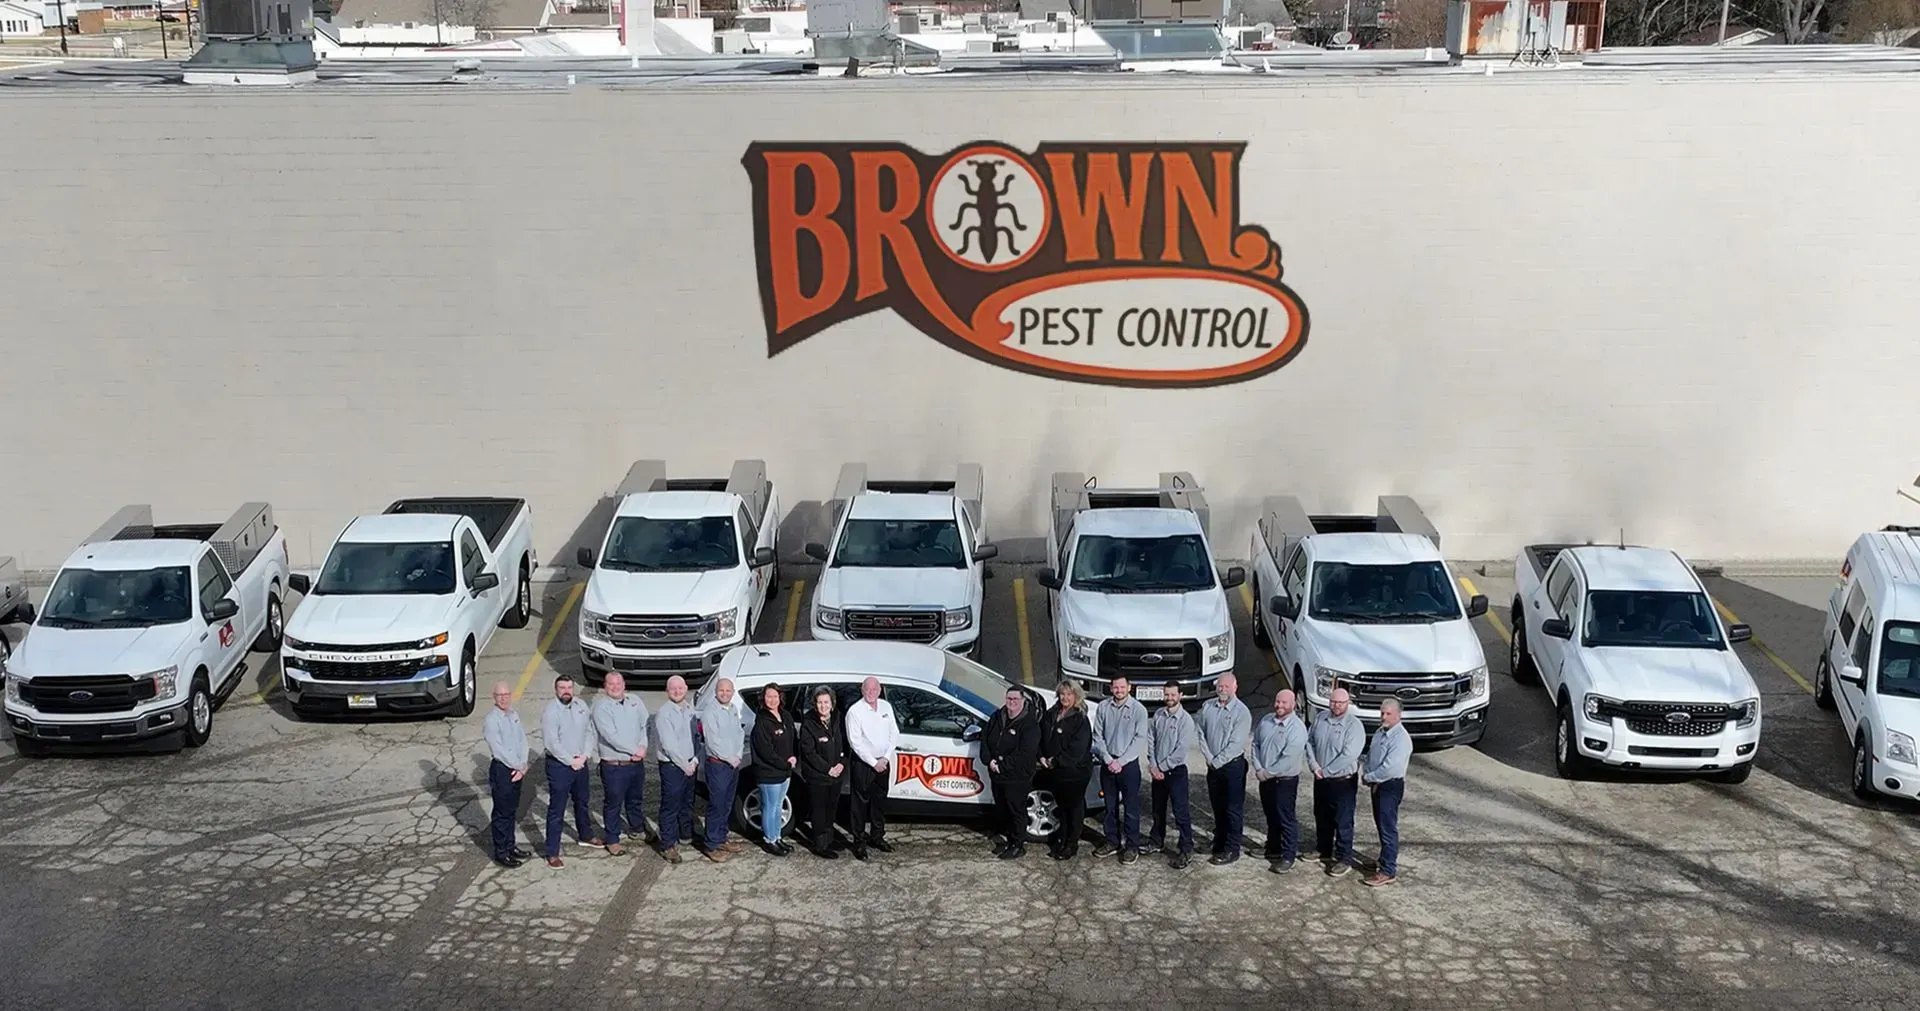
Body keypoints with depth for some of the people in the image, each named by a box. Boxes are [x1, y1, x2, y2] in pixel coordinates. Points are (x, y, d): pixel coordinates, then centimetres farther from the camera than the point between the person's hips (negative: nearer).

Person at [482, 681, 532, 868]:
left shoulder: (513, 715, 7)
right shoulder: (492, 718, -17)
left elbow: (522, 740, 6)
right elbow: (498, 749, -19)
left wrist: (522, 766, -7)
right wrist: (518, 766, -12)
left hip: (517, 769, 7)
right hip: (501, 769, -7)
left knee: (512, 810, 18)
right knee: (502, 813, 2)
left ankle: (510, 846, 30)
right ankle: (501, 853, 11)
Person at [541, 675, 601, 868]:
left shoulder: (581, 705, 1)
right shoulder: (551, 712, -19)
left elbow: (589, 731, 5)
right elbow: (551, 743, -21)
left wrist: (584, 756, -8)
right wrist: (570, 761, -16)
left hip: (580, 763, 7)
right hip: (559, 766, -7)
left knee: (582, 803, 25)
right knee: (556, 810, -1)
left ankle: (586, 836, 46)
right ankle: (552, 853, 5)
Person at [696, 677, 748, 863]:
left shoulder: (734, 710, 11)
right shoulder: (710, 712, -14)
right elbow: (713, 741, -18)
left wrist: (739, 756, -1)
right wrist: (730, 759, -13)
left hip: (734, 764, 8)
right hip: (718, 765, -8)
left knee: (727, 805, 15)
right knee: (716, 806, -5)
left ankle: (722, 839, 25)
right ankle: (712, 846, 0)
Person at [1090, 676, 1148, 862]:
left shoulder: (1139, 709, -8)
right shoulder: (1103, 707, 0)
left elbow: (1139, 740, -10)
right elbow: (1098, 736, 1)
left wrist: (1120, 761, -14)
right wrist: (1108, 760, -10)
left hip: (1129, 764, -3)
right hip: (1107, 763, 3)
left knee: (1131, 808, 1)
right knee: (1110, 806, 13)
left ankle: (1132, 846, 9)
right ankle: (1112, 841, 25)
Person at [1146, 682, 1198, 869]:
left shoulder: (1185, 719, -14)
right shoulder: (1158, 715, 3)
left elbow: (1181, 751, -17)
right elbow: (1151, 740, 5)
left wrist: (1162, 766, -14)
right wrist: (1153, 765, -6)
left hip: (1176, 771, -6)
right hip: (1158, 771, 6)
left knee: (1181, 812, -6)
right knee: (1158, 809, 18)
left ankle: (1186, 851, -2)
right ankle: (1157, 842, 35)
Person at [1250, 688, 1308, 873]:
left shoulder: (1297, 728, -18)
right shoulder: (1266, 721, 4)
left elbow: (1289, 758, -23)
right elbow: (1255, 744, 7)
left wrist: (1268, 773, -17)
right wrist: (1258, 768, -6)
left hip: (1285, 780, -7)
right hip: (1265, 778, 7)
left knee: (1286, 818, -2)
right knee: (1271, 816, 20)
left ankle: (1288, 857, 5)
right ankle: (1273, 849, 35)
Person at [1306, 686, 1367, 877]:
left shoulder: (1354, 726, -17)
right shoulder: (1321, 720, 3)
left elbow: (1348, 756, -23)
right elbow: (1309, 742, 8)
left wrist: (1325, 771, -18)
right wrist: (1314, 765, -7)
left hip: (1343, 781, -7)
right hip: (1321, 779, 7)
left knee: (1343, 822, 0)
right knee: (1321, 818, 19)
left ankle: (1344, 859, 10)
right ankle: (1324, 852, 35)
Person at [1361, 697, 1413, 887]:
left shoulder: (1401, 738, -20)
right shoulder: (1379, 733, 9)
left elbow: (1389, 768, -26)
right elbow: (1370, 756, 18)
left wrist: (1368, 777, -14)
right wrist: (1366, 774, -1)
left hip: (1391, 787, -9)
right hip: (1377, 785, 9)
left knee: (1388, 829, -4)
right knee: (1381, 826, 18)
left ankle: (1388, 871, 1)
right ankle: (1387, 861, 31)